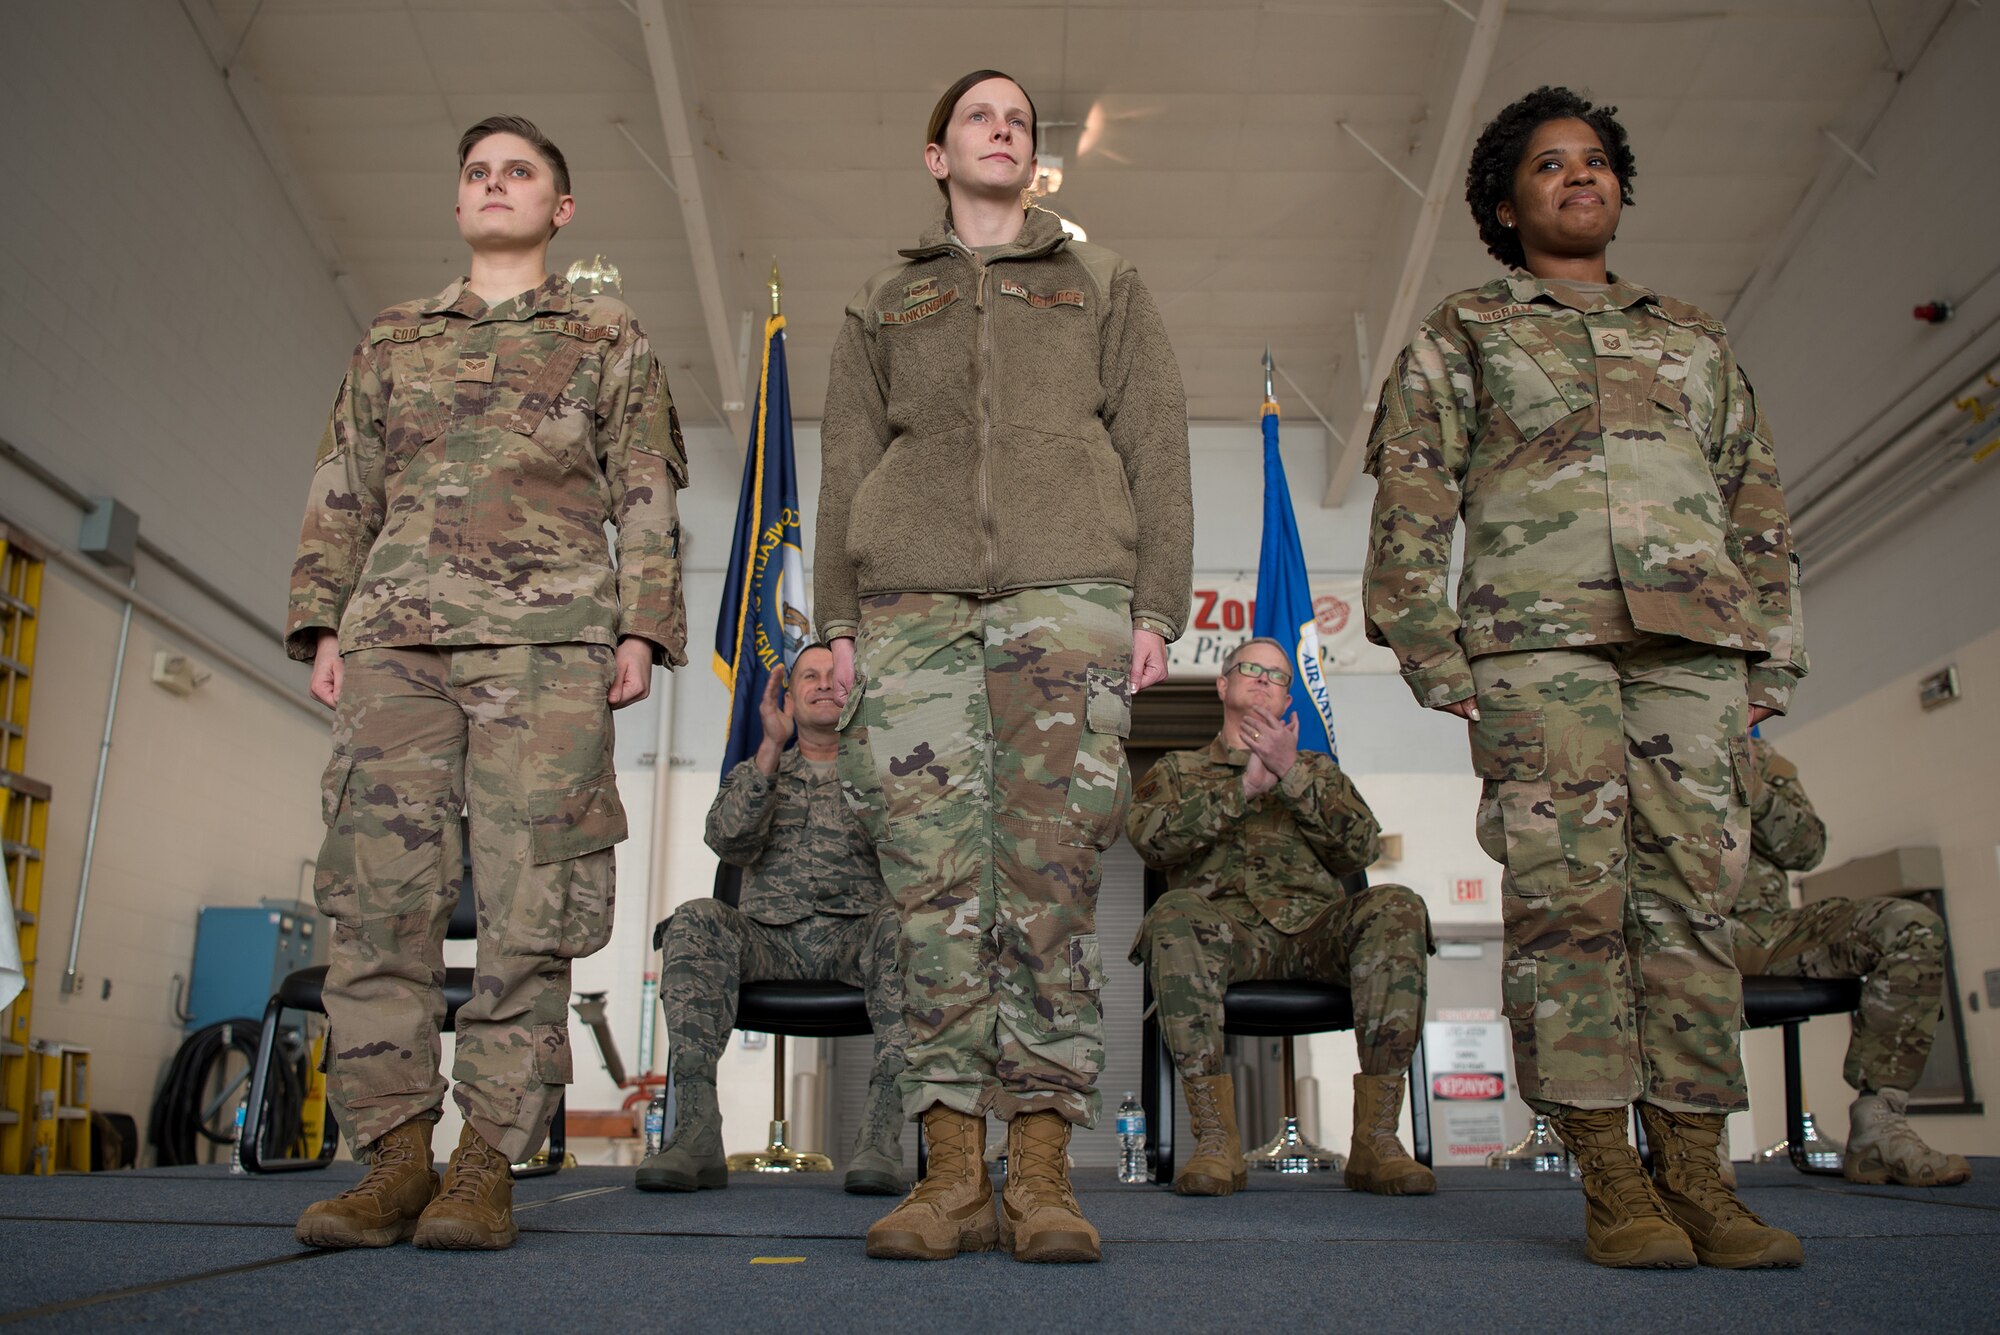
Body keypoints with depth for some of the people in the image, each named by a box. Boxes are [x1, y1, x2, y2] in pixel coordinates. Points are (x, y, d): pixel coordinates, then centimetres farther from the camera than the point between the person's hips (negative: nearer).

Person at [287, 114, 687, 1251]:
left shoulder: (610, 341, 18)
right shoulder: (394, 339, 26)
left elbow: (646, 501, 10)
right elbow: (343, 490, 22)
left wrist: (642, 627, -3)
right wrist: (324, 618, 9)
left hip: (548, 640, -3)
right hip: (397, 635, 3)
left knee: (528, 902, -8)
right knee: (381, 892, -5)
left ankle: (490, 1163, -3)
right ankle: (396, 1155, 1)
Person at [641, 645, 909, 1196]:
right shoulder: (755, 773, 22)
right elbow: (730, 842, 0)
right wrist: (771, 748, -12)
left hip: (855, 940, -1)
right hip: (769, 941, 1)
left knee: (901, 926, -35)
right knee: (695, 921, -29)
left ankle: (881, 1135, -40)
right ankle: (696, 1132, -33)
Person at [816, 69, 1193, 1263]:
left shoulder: (1103, 283, 22)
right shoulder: (883, 304, 25)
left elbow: (1156, 447, 12)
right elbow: (847, 466, 18)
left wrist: (1158, 603, -1)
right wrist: (839, 617, 5)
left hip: (1067, 583, -1)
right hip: (912, 588, 2)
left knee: (1051, 869, -10)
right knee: (934, 873, -7)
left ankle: (1043, 1170, -7)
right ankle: (954, 1174, -3)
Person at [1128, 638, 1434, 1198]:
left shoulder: (1319, 769, 29)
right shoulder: (1178, 770, 25)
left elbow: (1358, 849, 8)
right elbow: (1150, 838, 1)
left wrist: (1290, 773, -3)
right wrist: (1246, 785, -6)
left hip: (1316, 925, 2)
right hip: (1227, 927, -1)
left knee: (1397, 907, -30)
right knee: (1174, 914, -36)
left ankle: (1375, 1137, -30)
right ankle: (1216, 1137, -33)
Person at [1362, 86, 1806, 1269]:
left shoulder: (1693, 335, 26)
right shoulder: (1464, 332, 16)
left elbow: (1758, 501, 22)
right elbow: (1412, 498, 6)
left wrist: (1770, 656, 11)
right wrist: (1431, 649, -6)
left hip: (1693, 638, 3)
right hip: (1535, 634, -3)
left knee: (1690, 897, -3)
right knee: (1567, 896, -9)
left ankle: (1698, 1174, 2)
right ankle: (1611, 1180, -4)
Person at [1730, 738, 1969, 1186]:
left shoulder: (1764, 760, 20)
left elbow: (1808, 849, 7)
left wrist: (1755, 790, -10)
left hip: (1766, 931, 5)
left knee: (1914, 927, -15)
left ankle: (1876, 1126, -21)